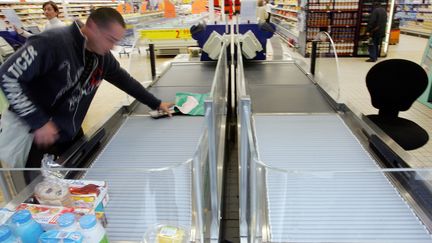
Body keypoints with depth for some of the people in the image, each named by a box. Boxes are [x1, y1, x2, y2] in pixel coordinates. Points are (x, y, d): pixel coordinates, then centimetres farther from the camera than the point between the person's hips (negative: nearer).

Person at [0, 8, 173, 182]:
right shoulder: (51, 43, -28)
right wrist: (38, 122, -26)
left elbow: (124, 80, 9)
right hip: (36, 137, -6)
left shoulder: (102, 56, -6)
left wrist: (156, 104, 11)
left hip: (71, 135, 6)